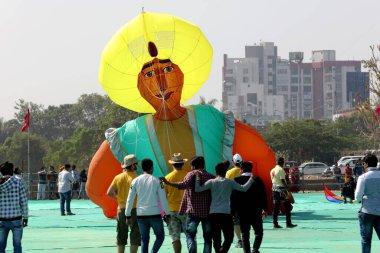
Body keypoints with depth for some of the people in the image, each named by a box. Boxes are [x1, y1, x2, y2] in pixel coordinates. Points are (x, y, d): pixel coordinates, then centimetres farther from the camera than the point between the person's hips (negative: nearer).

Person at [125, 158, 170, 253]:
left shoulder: (136, 181, 2)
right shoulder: (156, 181, -4)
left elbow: (130, 199, 2)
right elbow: (163, 199, -4)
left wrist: (128, 216, 9)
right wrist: (167, 214, 3)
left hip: (141, 215, 3)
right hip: (155, 214, -3)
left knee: (144, 239, 12)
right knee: (160, 236, 12)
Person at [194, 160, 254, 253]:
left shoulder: (212, 182, 3)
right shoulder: (230, 182, 2)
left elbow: (197, 189, -5)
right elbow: (244, 188, 3)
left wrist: (197, 177, 5)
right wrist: (251, 179, 15)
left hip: (213, 214, 2)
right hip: (226, 214, -2)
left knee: (216, 239, 9)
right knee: (229, 237, 5)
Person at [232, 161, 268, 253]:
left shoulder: (236, 180, -4)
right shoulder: (257, 180, -3)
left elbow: (232, 197, -3)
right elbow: (263, 195, -1)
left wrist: (233, 211, 4)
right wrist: (265, 209, 8)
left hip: (242, 212, 0)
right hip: (255, 211, 0)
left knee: (245, 234, 8)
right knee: (259, 232, 11)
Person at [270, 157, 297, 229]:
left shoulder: (272, 170, 11)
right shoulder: (281, 170, -13)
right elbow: (283, 180, -17)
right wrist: (288, 188, -16)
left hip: (274, 188, 8)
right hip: (281, 189, -8)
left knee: (276, 207, 7)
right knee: (287, 206, 0)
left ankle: (275, 224, 6)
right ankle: (288, 223, 0)